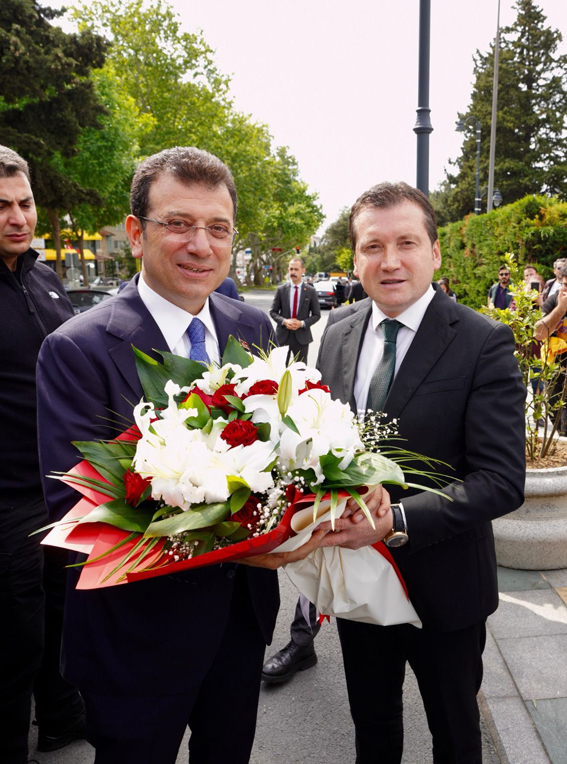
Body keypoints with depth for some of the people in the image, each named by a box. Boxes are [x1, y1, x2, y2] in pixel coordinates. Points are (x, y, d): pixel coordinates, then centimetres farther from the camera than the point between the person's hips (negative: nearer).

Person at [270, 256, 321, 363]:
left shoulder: (310, 291, 1)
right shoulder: (281, 289, 3)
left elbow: (316, 315, 3)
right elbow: (273, 311, 5)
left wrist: (302, 323, -13)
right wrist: (284, 321, -13)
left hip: (302, 336, 0)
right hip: (283, 335, 0)